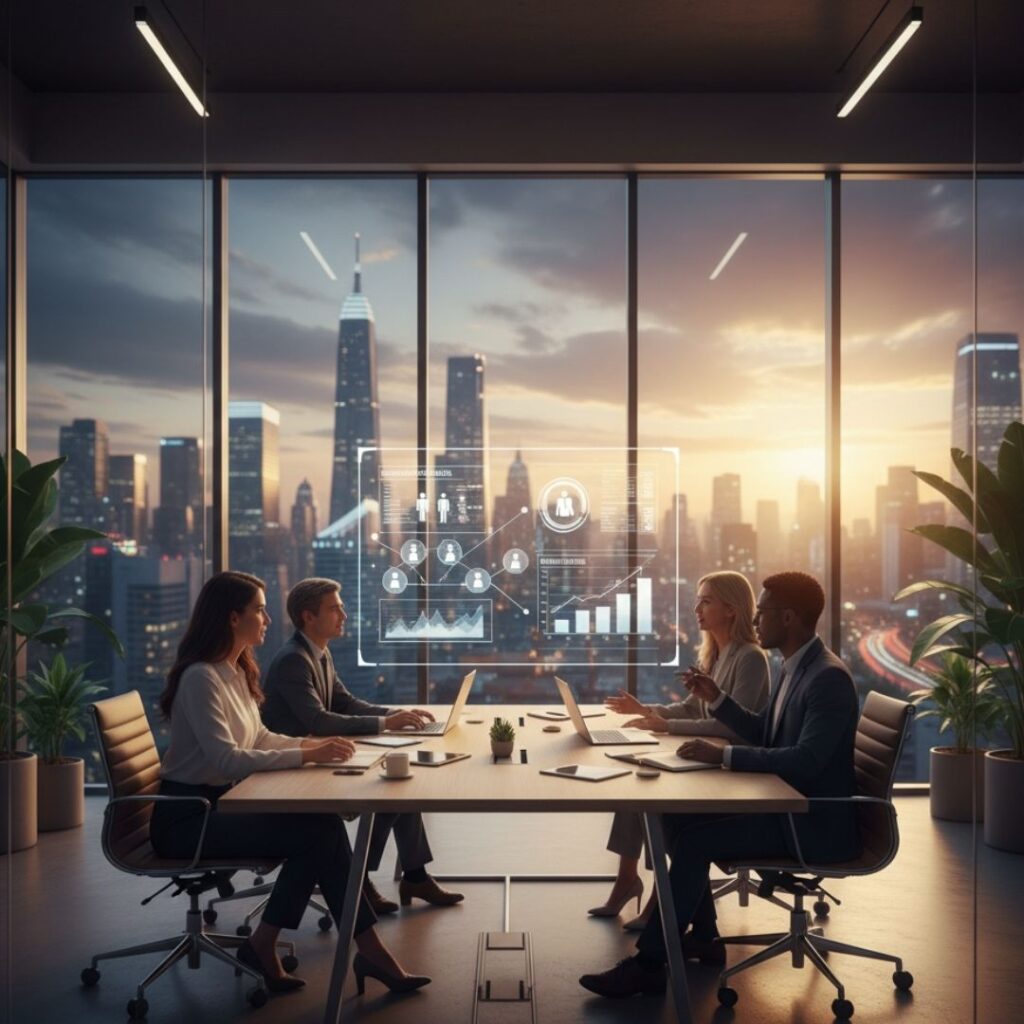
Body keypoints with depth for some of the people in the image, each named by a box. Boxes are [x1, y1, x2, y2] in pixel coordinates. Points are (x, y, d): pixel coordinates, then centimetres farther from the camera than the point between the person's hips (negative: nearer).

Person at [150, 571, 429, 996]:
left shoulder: (237, 671, 10)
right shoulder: (200, 677, -18)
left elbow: (259, 738, 19)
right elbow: (226, 759, -27)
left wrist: (312, 743, 2)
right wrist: (305, 756, -26)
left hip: (220, 803, 8)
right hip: (187, 817, -8)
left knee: (325, 824, -15)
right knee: (317, 833, -20)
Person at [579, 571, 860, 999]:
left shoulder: (829, 678, -21)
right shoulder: (795, 666, 9)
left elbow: (805, 760, -30)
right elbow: (762, 734, 19)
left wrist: (723, 754, -30)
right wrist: (716, 699, 5)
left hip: (814, 822, -10)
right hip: (785, 806, 10)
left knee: (695, 839, -20)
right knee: (678, 816, 3)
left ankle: (649, 963, -10)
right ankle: (702, 936, 14)